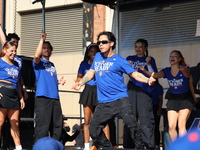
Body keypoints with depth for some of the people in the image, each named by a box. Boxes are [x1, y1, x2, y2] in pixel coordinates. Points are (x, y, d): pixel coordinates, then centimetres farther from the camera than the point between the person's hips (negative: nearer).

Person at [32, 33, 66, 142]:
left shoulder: (52, 65, 24)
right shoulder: (38, 62, 4)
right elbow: (36, 56, -20)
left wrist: (59, 82, 13)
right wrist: (42, 40, -19)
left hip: (55, 97, 7)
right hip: (42, 97, -7)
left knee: (57, 125, 9)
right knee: (42, 125, -12)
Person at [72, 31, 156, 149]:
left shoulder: (119, 60, -1)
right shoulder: (97, 57, 15)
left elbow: (134, 73, -2)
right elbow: (91, 72, 24)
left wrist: (147, 80, -19)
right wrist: (80, 83, 9)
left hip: (120, 100, -5)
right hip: (103, 103, 5)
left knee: (131, 122, -23)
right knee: (94, 129, 3)